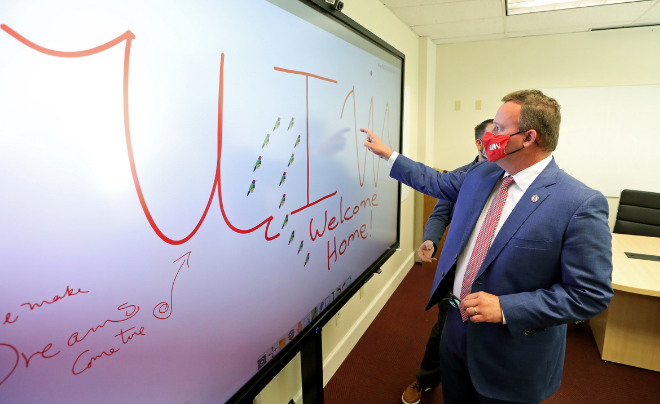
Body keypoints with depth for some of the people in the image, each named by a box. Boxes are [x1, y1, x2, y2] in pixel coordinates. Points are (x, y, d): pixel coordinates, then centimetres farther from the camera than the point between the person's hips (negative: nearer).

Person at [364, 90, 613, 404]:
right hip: (457, 328, 6)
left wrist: (506, 308, -25)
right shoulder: (481, 176, -2)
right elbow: (437, 182, 15)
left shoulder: (582, 205, -21)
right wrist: (387, 153, 17)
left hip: (510, 354, -5)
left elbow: (592, 294, -19)